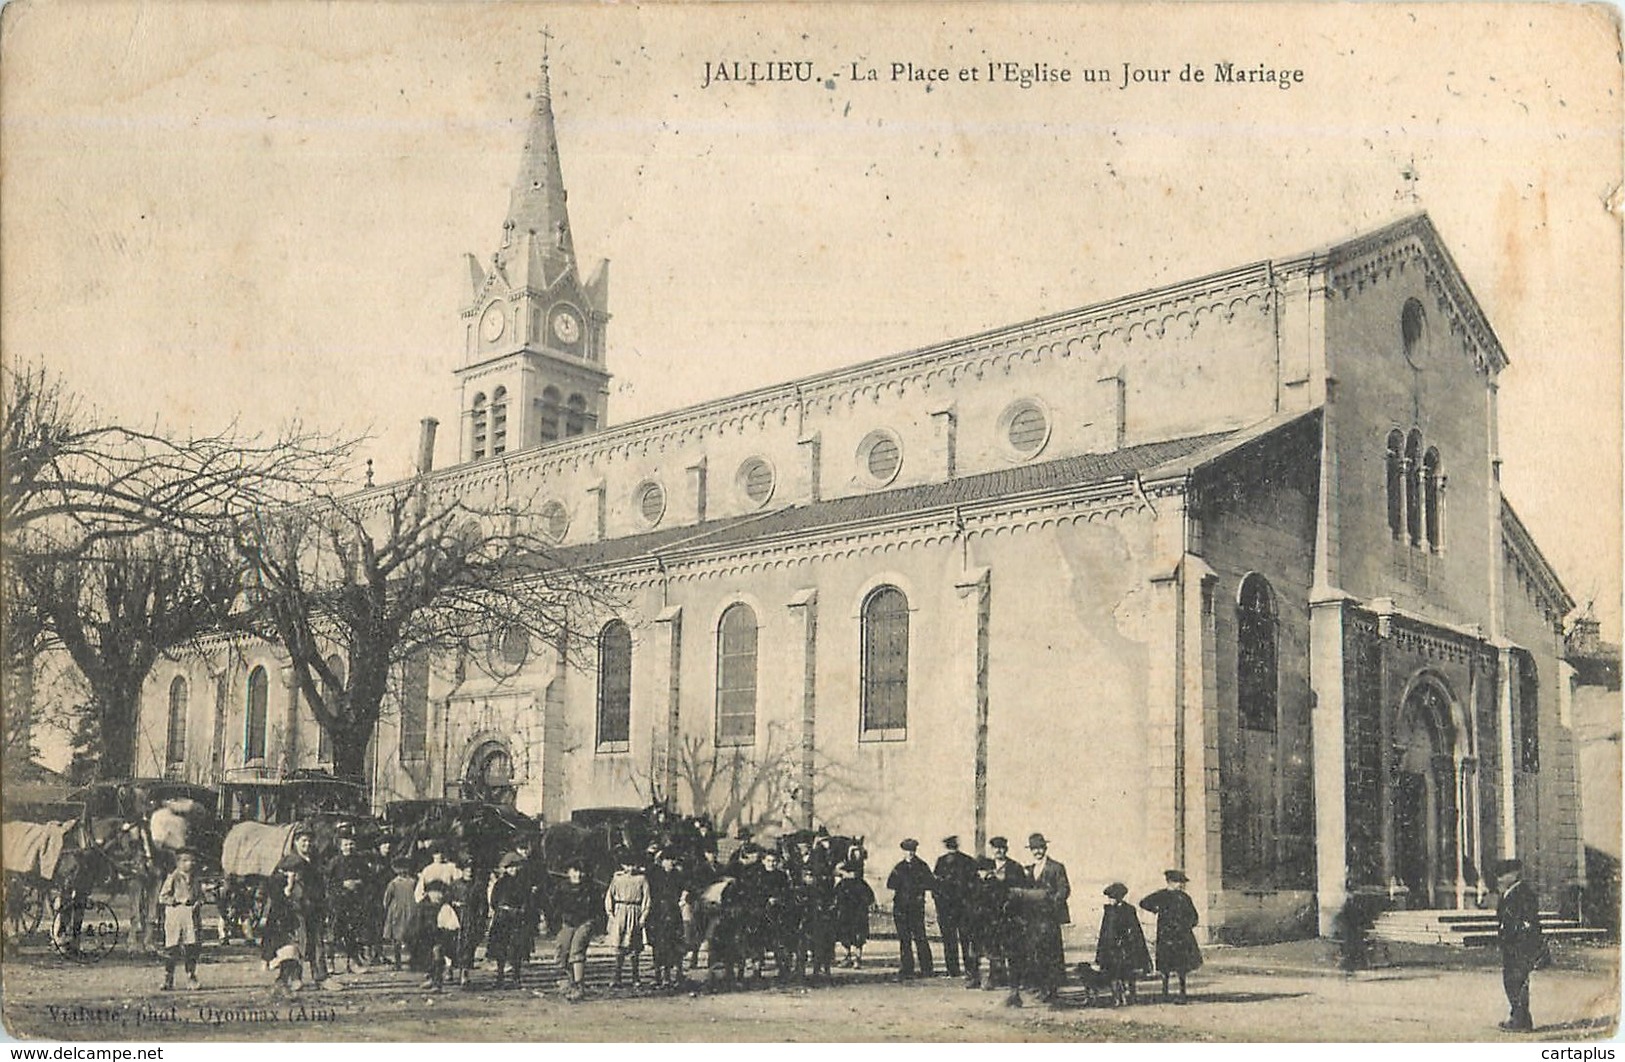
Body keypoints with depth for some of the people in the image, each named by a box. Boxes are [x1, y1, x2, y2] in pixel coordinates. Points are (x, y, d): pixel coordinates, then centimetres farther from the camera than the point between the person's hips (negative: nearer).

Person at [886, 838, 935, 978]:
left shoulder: (922, 866, 5)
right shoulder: (899, 867, 14)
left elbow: (930, 884, -1)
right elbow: (890, 885, 7)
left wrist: (916, 886, -11)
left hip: (917, 905, -3)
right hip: (901, 907, 4)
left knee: (919, 937, -8)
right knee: (904, 938, 3)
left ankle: (926, 968, -4)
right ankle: (907, 968, 9)